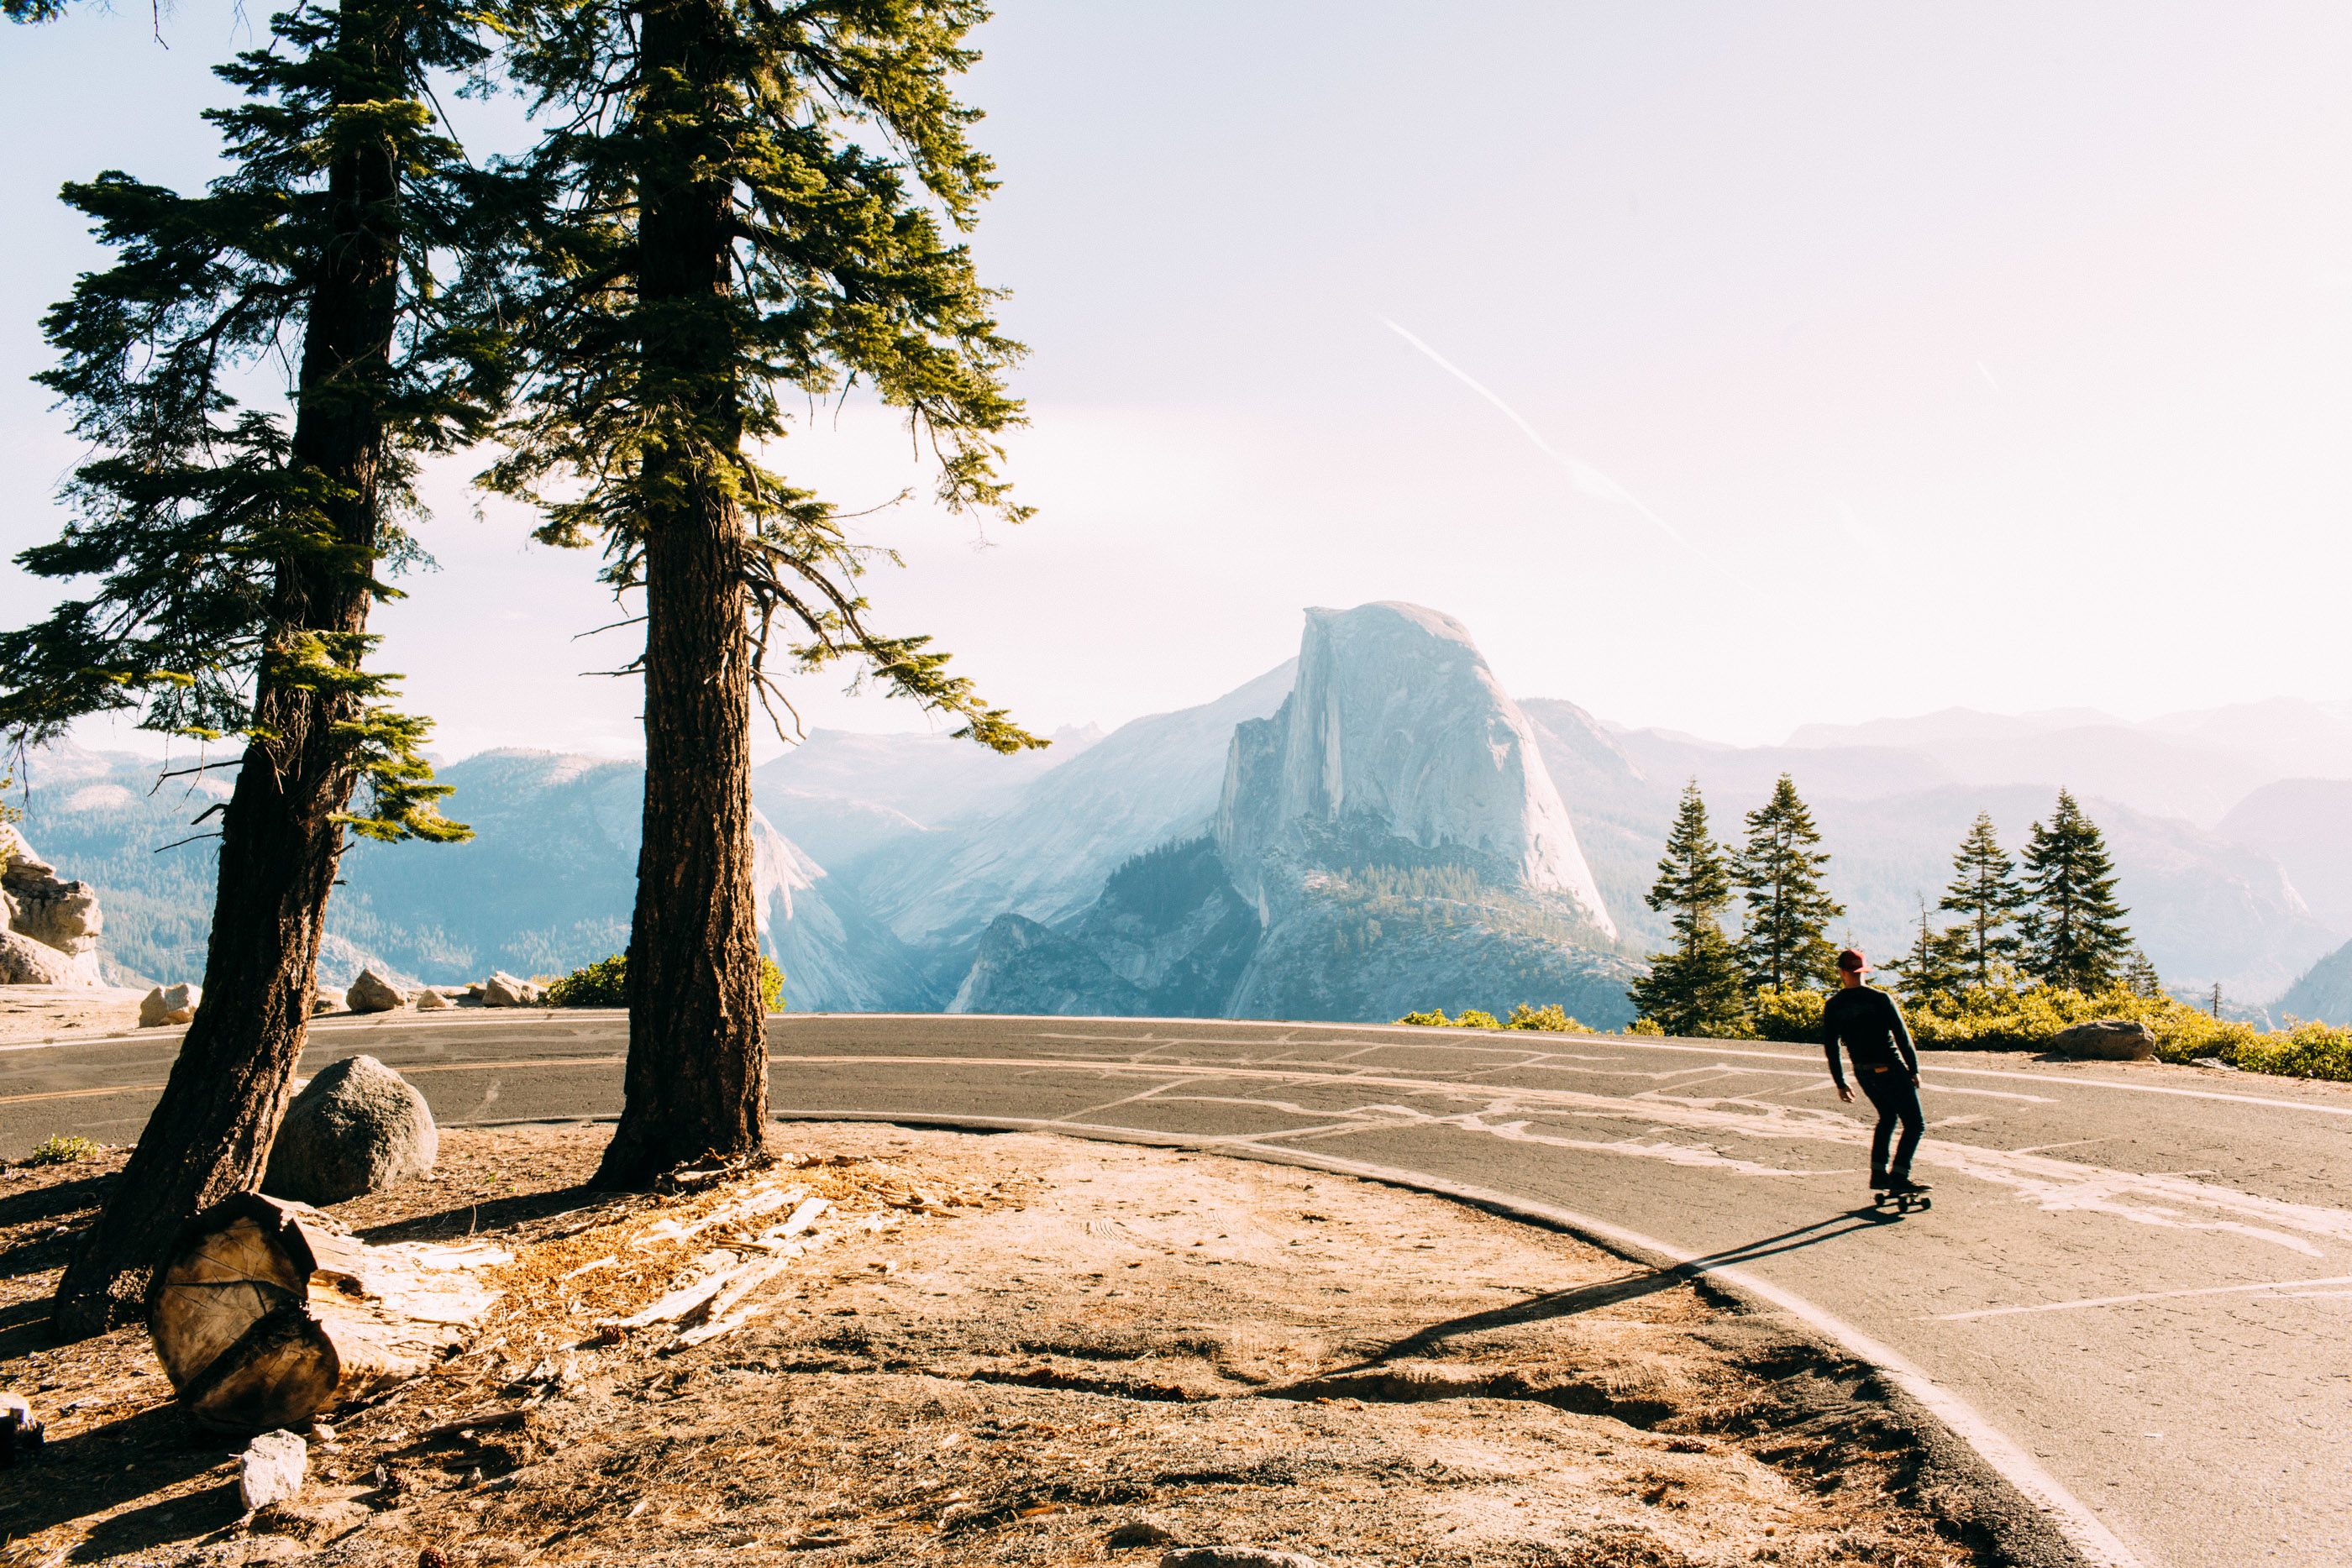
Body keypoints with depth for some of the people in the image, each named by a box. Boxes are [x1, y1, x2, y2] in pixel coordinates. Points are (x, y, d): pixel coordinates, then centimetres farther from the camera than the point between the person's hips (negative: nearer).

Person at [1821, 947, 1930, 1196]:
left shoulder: (1833, 1007, 1)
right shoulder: (1880, 998, -11)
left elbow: (1830, 1047, 4)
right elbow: (1902, 1036, -10)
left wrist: (1840, 1084, 13)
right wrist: (1914, 1070, 1)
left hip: (1863, 1072, 5)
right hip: (1891, 1070, -5)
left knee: (1887, 1118, 24)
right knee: (1915, 1124, 6)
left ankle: (1878, 1174, 18)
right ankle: (1899, 1177, -3)